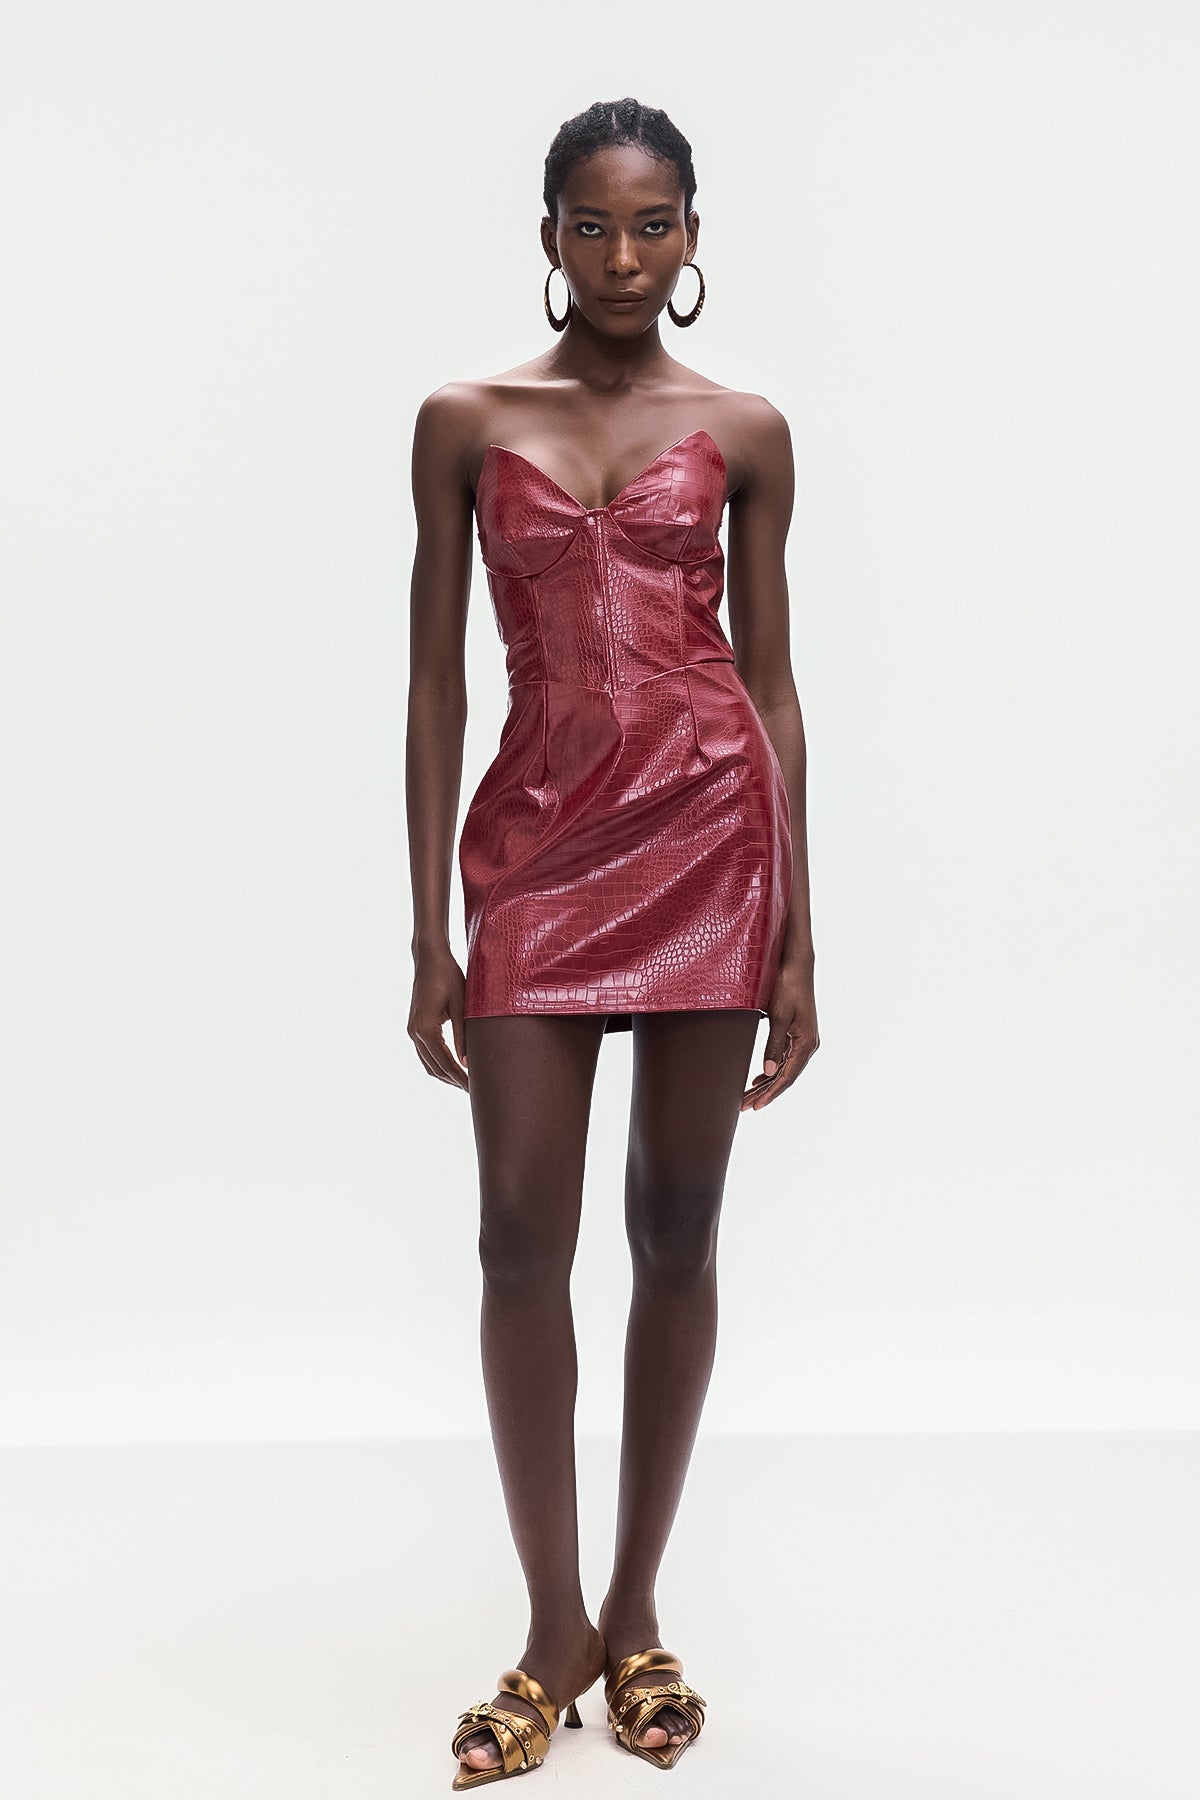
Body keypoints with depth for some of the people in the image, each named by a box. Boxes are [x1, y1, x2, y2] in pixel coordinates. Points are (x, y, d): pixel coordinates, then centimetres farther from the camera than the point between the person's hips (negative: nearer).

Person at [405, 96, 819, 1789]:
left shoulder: (744, 430, 6)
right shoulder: (466, 423, 6)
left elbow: (773, 684, 7)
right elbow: (438, 680, 5)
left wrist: (797, 943, 3)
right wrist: (430, 934, 0)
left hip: (710, 829, 0)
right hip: (539, 836, 0)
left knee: (679, 1233, 5)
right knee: (522, 1235, -3)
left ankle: (638, 1615, 20)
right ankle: (556, 1627, 14)